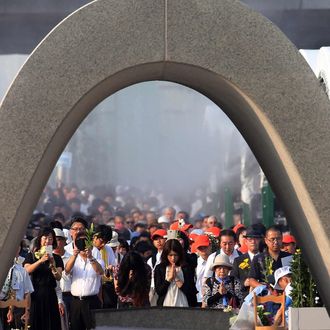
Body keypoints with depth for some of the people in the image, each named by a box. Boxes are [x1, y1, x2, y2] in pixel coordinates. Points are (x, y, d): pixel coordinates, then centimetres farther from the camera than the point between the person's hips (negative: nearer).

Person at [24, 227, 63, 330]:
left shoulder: (56, 258, 10)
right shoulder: (31, 256, 8)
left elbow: (58, 277, -2)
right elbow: (27, 270, -11)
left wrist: (52, 264, -19)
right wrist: (40, 261, -23)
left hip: (50, 295, 1)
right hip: (35, 294, -1)